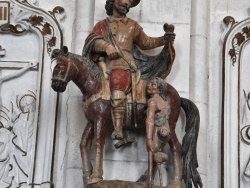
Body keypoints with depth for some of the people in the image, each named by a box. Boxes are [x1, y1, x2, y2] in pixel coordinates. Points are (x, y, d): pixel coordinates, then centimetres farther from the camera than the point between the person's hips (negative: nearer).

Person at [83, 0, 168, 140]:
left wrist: (164, 39, 22)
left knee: (117, 78, -37)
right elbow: (92, 40, 6)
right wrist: (105, 46, -14)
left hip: (126, 65, -4)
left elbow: (146, 43, 37)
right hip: (107, 66, 4)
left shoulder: (133, 26, 27)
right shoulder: (102, 25, 24)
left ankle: (118, 128, -48)